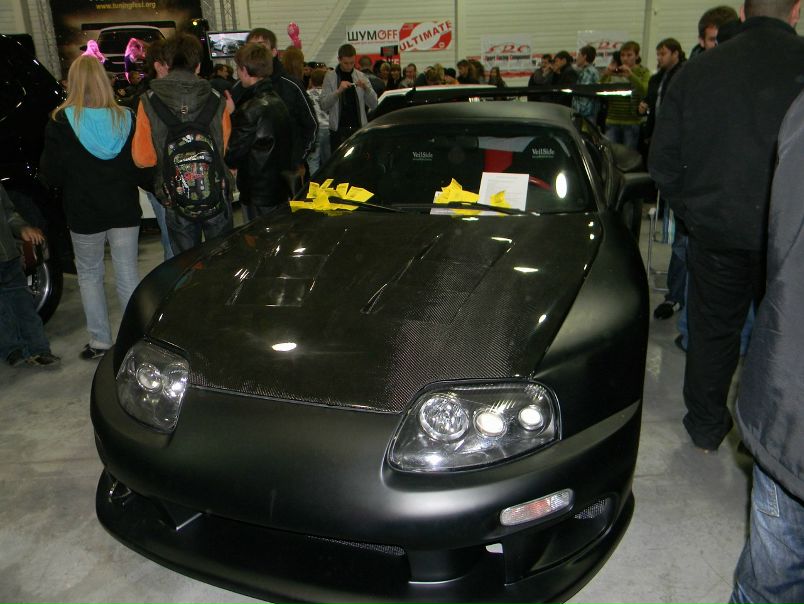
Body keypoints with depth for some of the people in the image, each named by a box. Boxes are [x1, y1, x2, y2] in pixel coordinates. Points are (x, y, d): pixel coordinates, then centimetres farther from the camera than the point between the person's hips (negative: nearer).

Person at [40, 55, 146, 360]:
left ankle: (100, 341, 18)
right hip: (124, 209, 2)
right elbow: (141, 168, 0)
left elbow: (51, 175, -8)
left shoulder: (61, 122, -11)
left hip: (84, 213, -2)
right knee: (128, 275, 10)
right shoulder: (125, 118, -4)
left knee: (89, 275, 15)